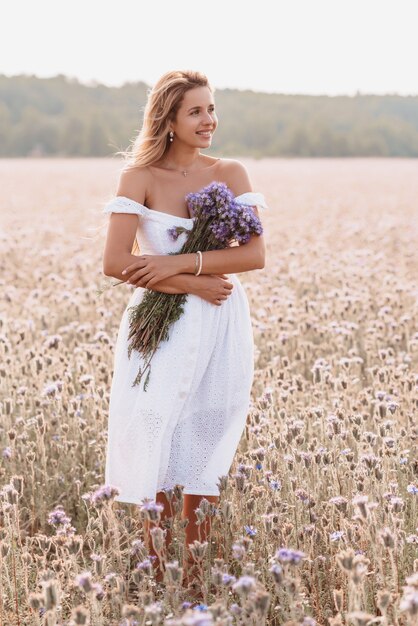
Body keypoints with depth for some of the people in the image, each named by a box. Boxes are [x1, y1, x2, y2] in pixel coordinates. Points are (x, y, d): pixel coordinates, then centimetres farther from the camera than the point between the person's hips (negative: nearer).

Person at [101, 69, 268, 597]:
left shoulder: (231, 173, 2)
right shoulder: (140, 176, -4)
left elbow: (255, 254, -8)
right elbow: (115, 263, -12)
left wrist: (180, 263, -19)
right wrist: (194, 284, -16)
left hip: (220, 326, 2)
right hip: (160, 323, -2)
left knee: (204, 451, 6)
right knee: (155, 443, -1)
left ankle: (194, 572, 17)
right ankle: (158, 571, 12)